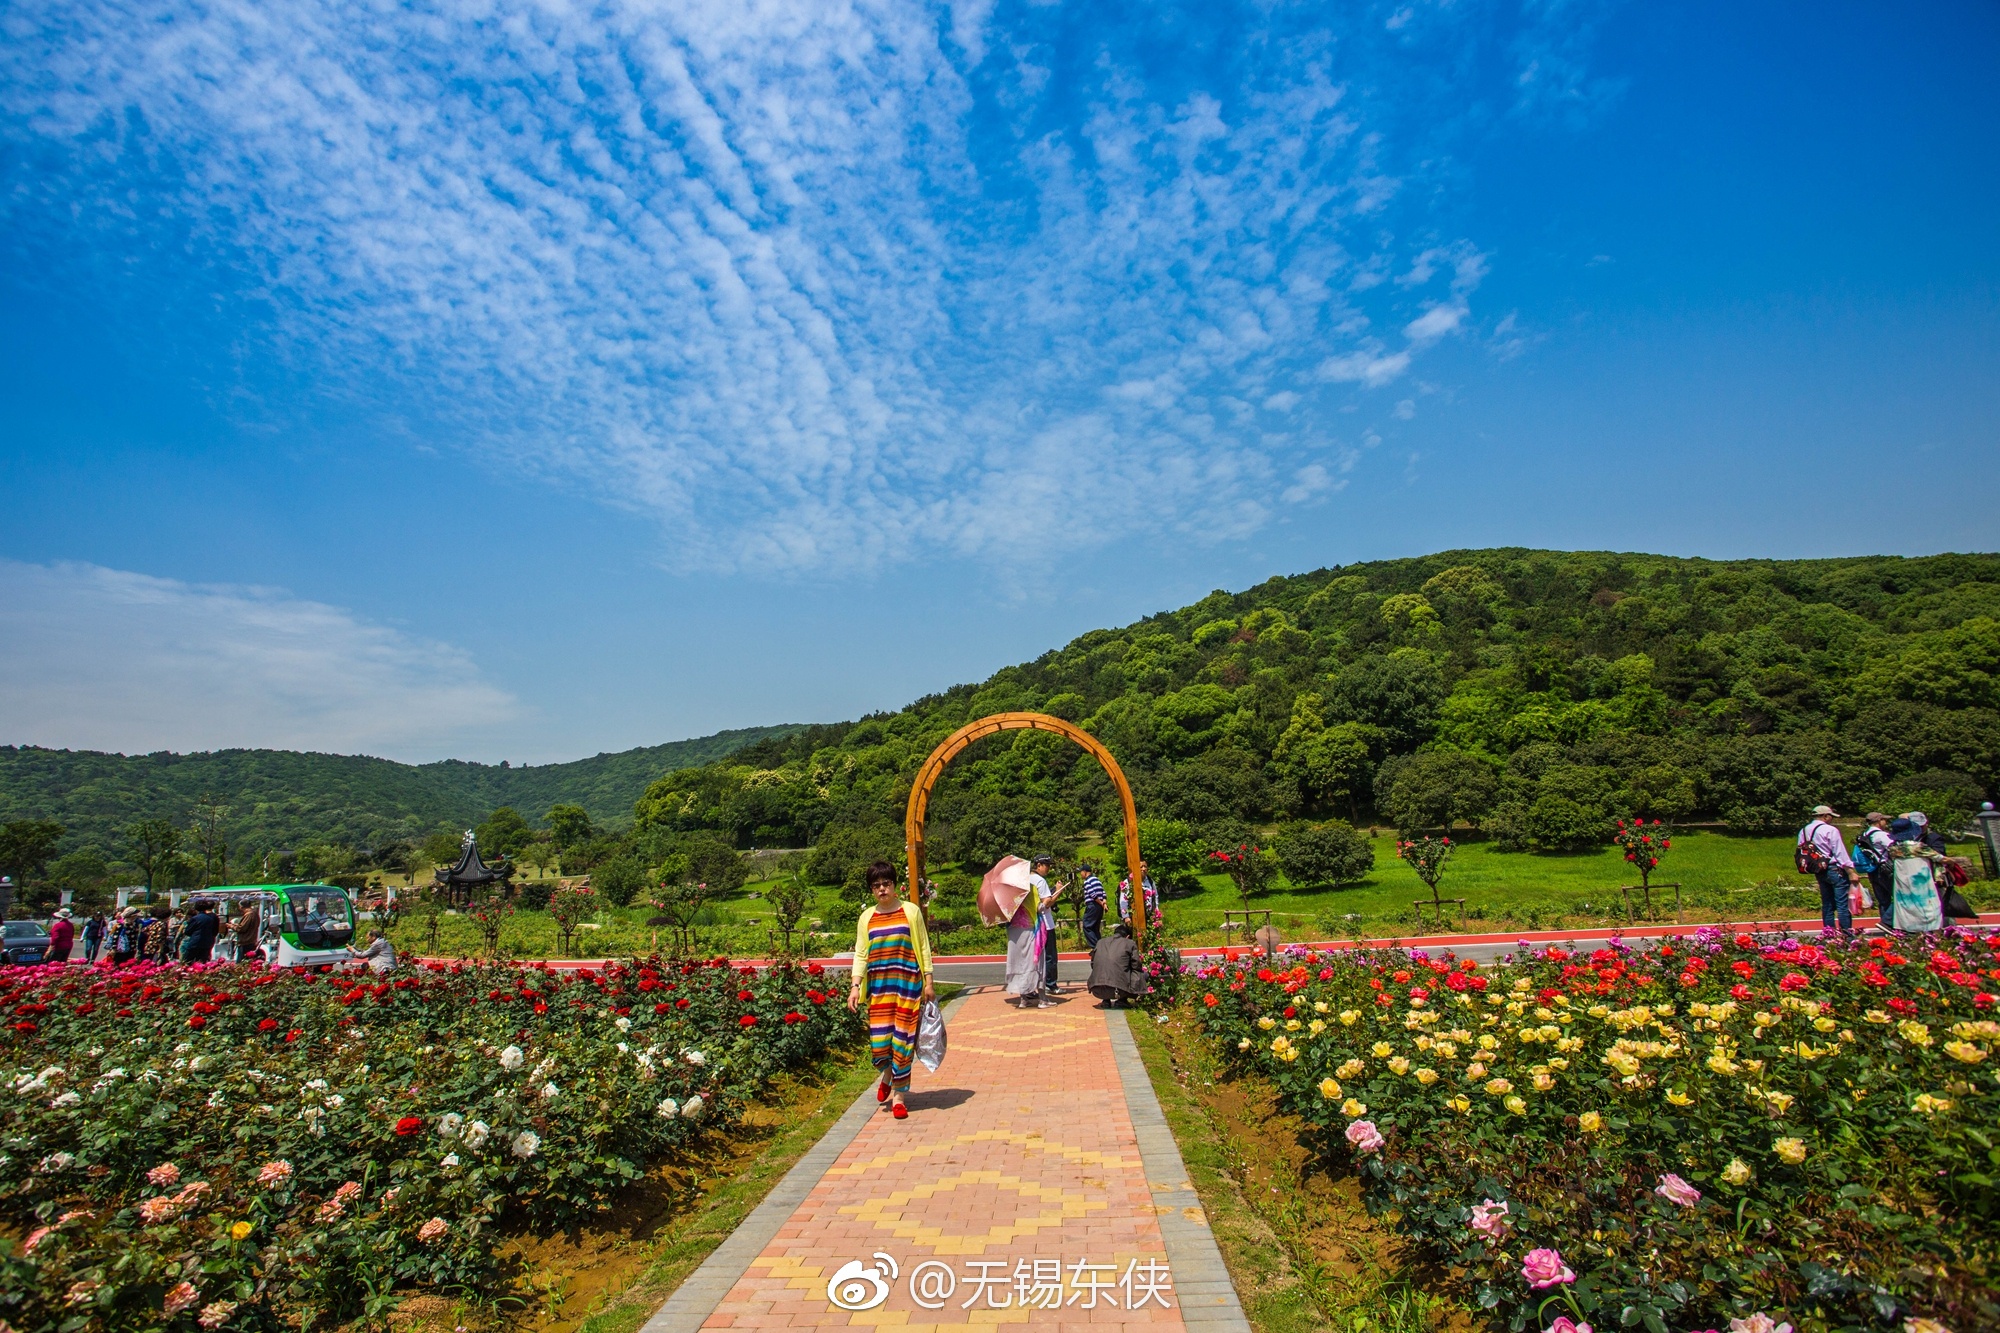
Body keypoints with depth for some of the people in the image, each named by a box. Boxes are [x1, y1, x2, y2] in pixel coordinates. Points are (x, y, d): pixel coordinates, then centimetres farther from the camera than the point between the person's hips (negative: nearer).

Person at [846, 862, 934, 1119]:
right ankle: (888, 1074, 30)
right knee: (879, 1040, -3)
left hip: (907, 983, -1)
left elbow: (923, 948, 5)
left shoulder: (910, 911, 2)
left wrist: (928, 982, 1)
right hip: (878, 985, 1)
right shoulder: (866, 918, 7)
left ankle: (898, 1095, 13)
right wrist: (855, 986, -5)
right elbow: (860, 954, 7)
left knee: (902, 1039, -1)